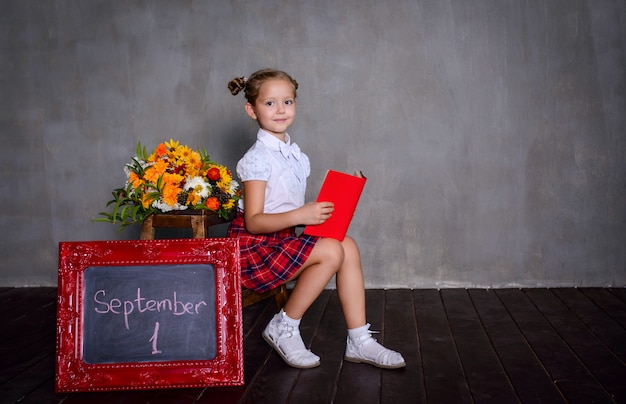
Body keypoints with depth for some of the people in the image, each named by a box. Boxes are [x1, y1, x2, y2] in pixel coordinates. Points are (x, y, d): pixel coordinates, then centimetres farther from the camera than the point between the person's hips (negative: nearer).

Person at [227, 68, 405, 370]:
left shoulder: (293, 153, 10)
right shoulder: (258, 158, -16)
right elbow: (253, 221, -21)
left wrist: (318, 214, 0)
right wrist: (299, 215, -32)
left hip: (280, 239, 8)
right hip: (253, 246, -8)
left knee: (349, 247, -8)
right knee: (331, 251, -23)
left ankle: (359, 340, -3)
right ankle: (283, 328, -6)